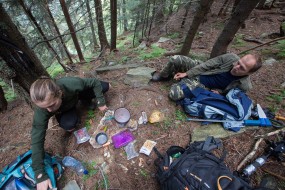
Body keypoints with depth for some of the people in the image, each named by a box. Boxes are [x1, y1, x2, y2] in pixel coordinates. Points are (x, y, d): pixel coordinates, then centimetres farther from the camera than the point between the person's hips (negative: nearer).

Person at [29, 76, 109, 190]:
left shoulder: (72, 84, -45)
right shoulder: (41, 112, -40)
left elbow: (95, 82, -29)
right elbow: (37, 141, -35)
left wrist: (101, 103, -26)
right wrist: (40, 175, -36)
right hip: (62, 111, 0)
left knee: (105, 86, -11)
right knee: (68, 125, -32)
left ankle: (85, 99, 19)